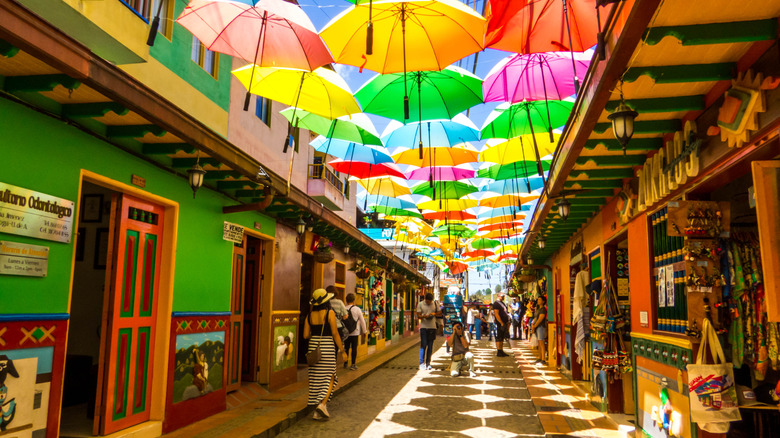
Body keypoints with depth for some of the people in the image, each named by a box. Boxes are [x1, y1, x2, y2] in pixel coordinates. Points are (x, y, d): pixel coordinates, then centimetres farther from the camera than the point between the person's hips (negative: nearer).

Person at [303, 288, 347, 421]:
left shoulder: (310, 315, 3)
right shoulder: (329, 313, -10)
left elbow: (305, 335, 2)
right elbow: (335, 333, -11)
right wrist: (342, 351, -5)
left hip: (313, 347, 5)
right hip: (327, 348, -5)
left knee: (315, 379, 9)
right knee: (329, 379, 5)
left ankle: (317, 412, 12)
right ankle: (322, 404, -13)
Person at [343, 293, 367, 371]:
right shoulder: (357, 309, -8)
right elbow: (362, 321, -2)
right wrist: (364, 331, 9)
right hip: (354, 332, -3)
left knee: (346, 347, 14)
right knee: (354, 348, 4)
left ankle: (345, 363, 23)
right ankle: (353, 364, 4)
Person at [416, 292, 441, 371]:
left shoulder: (435, 304, 6)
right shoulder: (420, 304, 0)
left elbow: (440, 312, 14)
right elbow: (418, 315, -3)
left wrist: (434, 314, -8)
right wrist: (424, 316, -24)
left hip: (432, 327, 3)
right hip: (423, 327, -3)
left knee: (430, 346, 5)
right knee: (423, 345, -9)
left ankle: (428, 363, 14)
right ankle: (422, 363, -4)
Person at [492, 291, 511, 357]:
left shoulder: (502, 303, 19)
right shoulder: (496, 303, -11)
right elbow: (496, 314, -18)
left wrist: (507, 322, 17)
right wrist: (501, 323, -21)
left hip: (504, 323, 9)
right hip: (500, 324, -9)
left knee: (502, 338, 12)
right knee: (499, 338, -5)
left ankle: (501, 351, 17)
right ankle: (498, 352, -2)